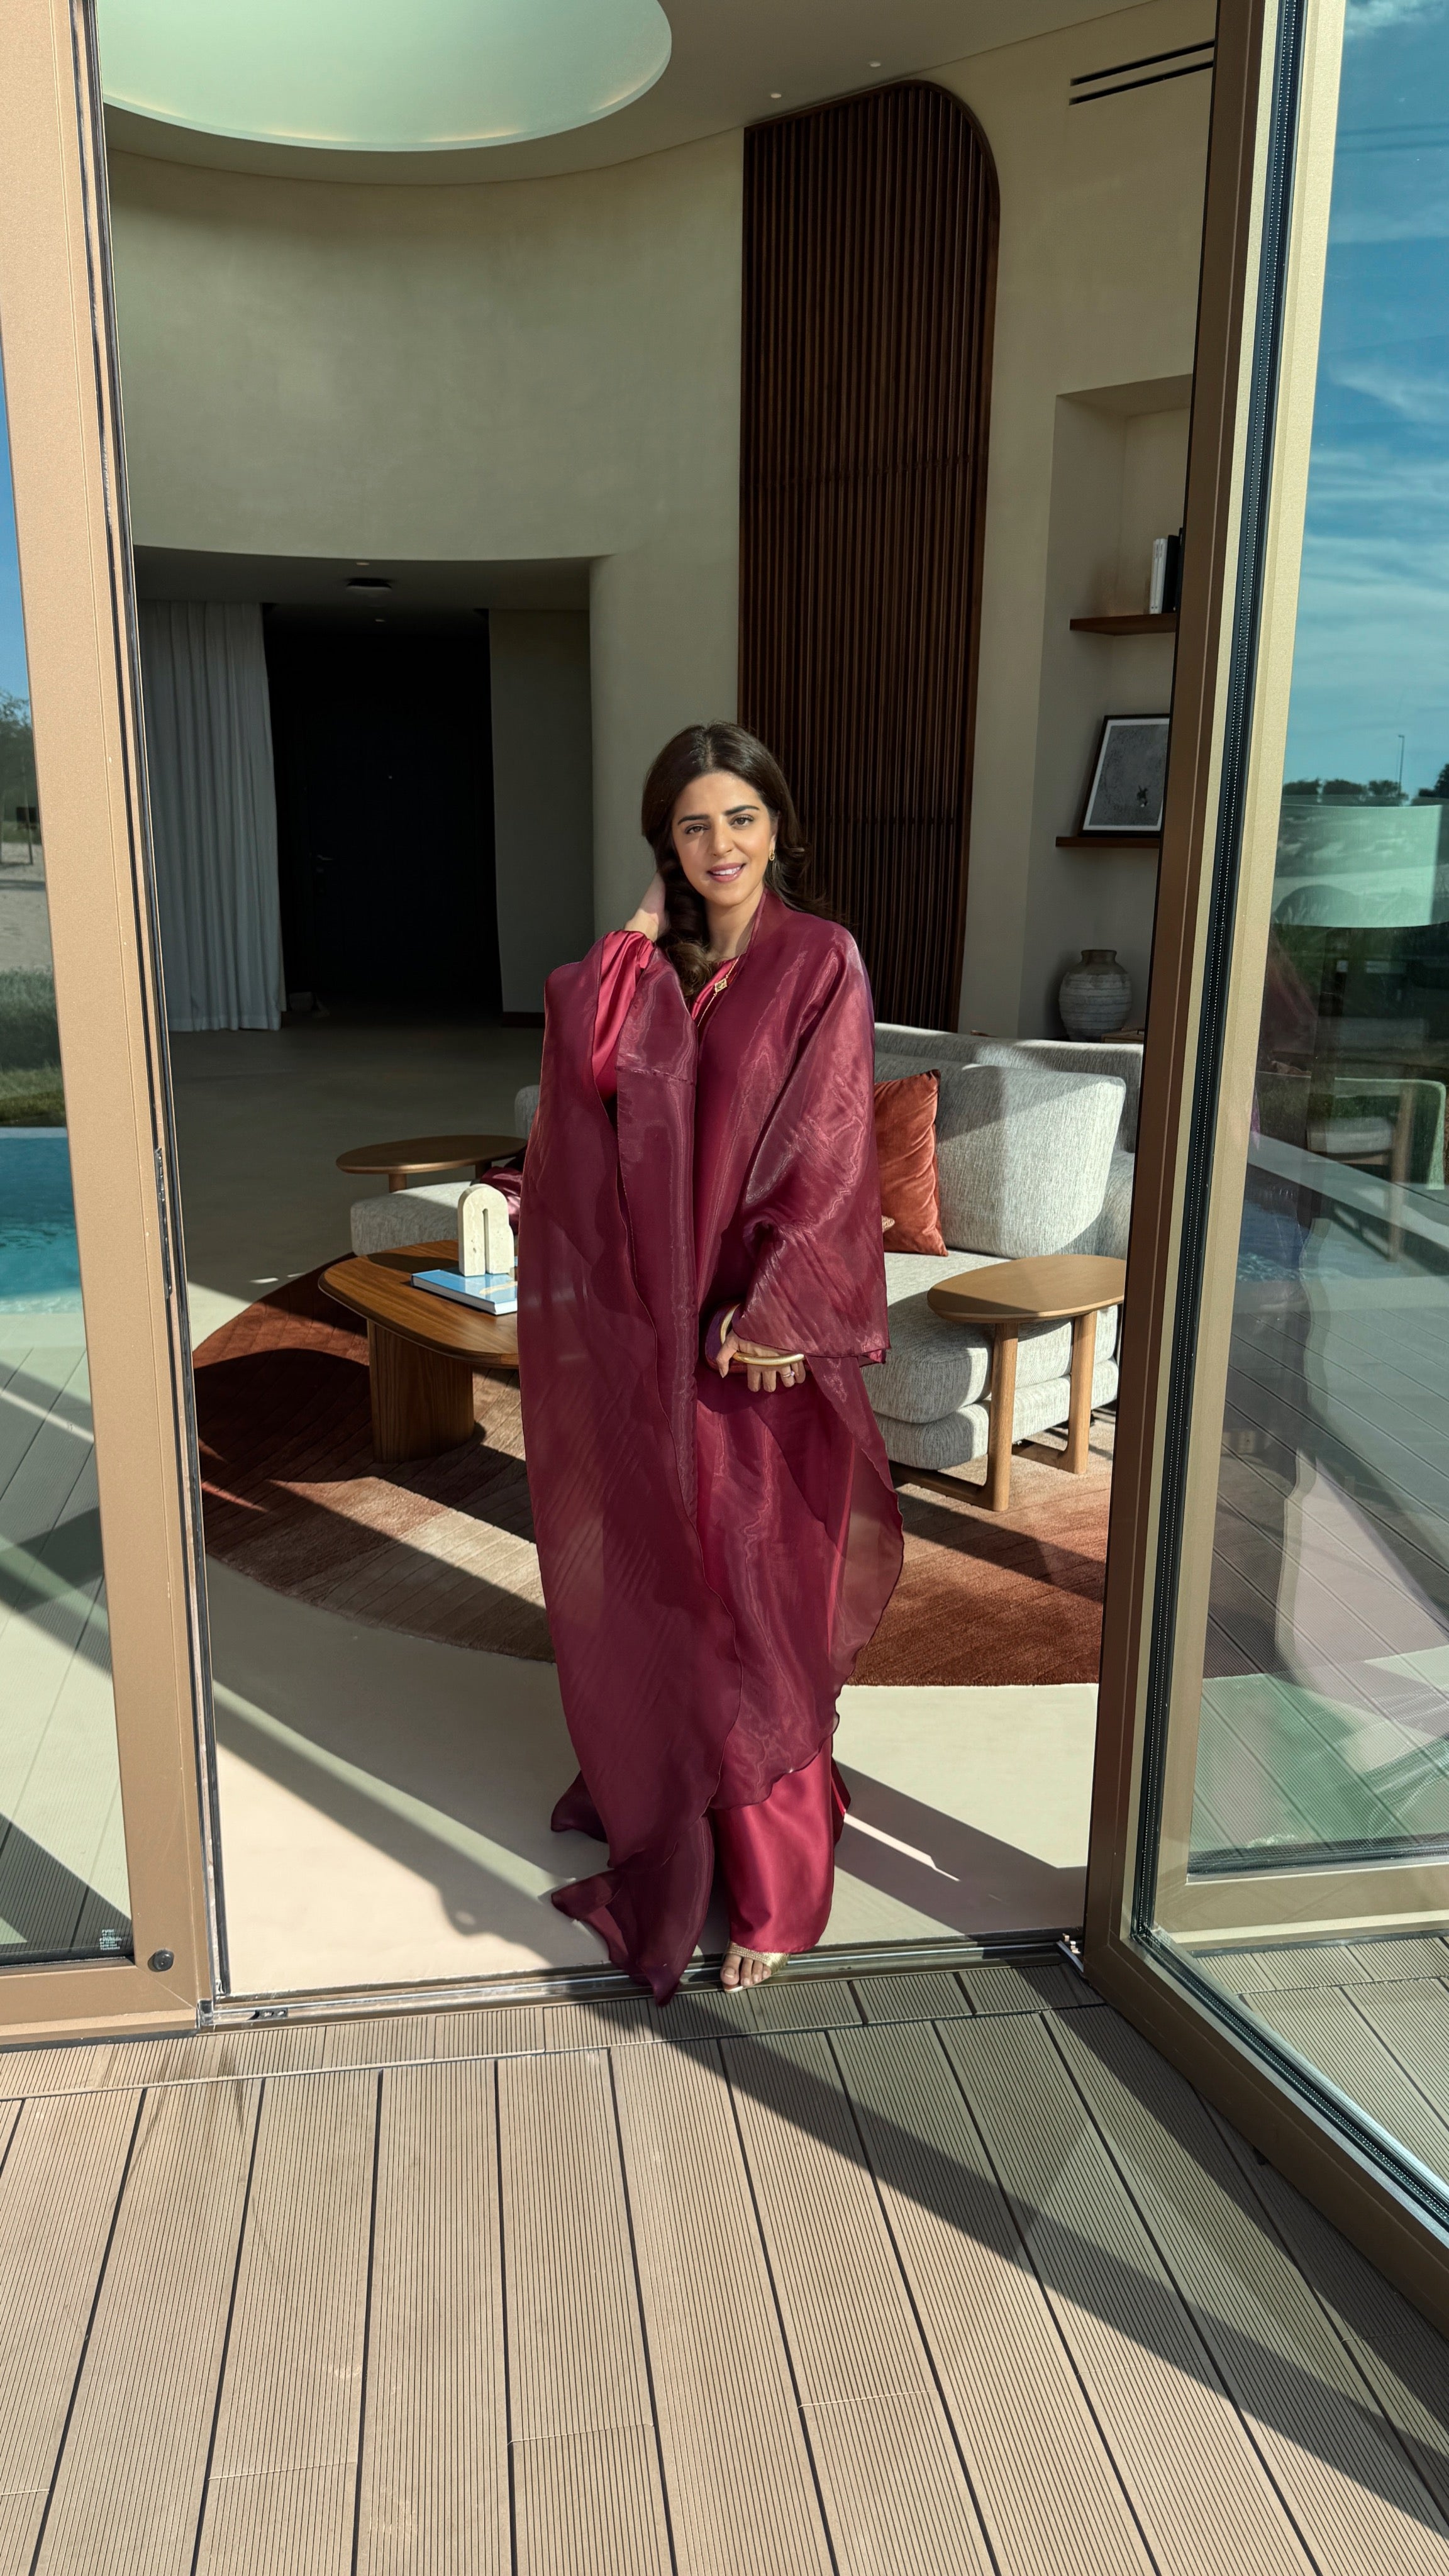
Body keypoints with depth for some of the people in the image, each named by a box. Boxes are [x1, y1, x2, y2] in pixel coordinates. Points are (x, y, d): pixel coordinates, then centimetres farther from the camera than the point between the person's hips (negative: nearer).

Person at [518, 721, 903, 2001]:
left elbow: (825, 1149, -11)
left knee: (758, 1584, 1)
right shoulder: (651, 963, 10)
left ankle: (773, 1879, 14)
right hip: (645, 1311, 5)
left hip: (756, 1321, -4)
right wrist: (633, 939, -6)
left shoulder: (819, 962, -4)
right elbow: (587, 1067, -9)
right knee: (655, 1571, 15)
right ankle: (654, 1782, 38)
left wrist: (769, 1308, -16)